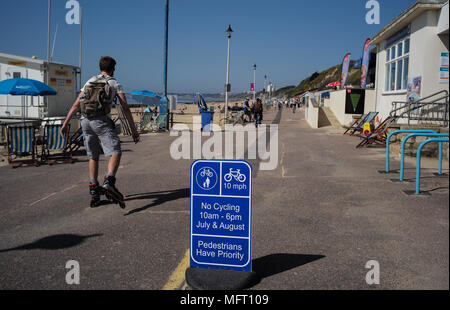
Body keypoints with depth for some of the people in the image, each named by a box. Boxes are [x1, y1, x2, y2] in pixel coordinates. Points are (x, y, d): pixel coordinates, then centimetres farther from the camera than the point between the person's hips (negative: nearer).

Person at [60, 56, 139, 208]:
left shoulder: (89, 82, 22)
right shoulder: (115, 84, 9)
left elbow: (75, 105, 17)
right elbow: (125, 108, 0)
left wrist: (65, 124, 18)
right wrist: (134, 130, 1)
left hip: (85, 121, 5)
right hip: (101, 121, -5)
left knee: (93, 156, 16)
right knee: (115, 153, -11)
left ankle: (93, 191, 16)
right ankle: (109, 182, -36)